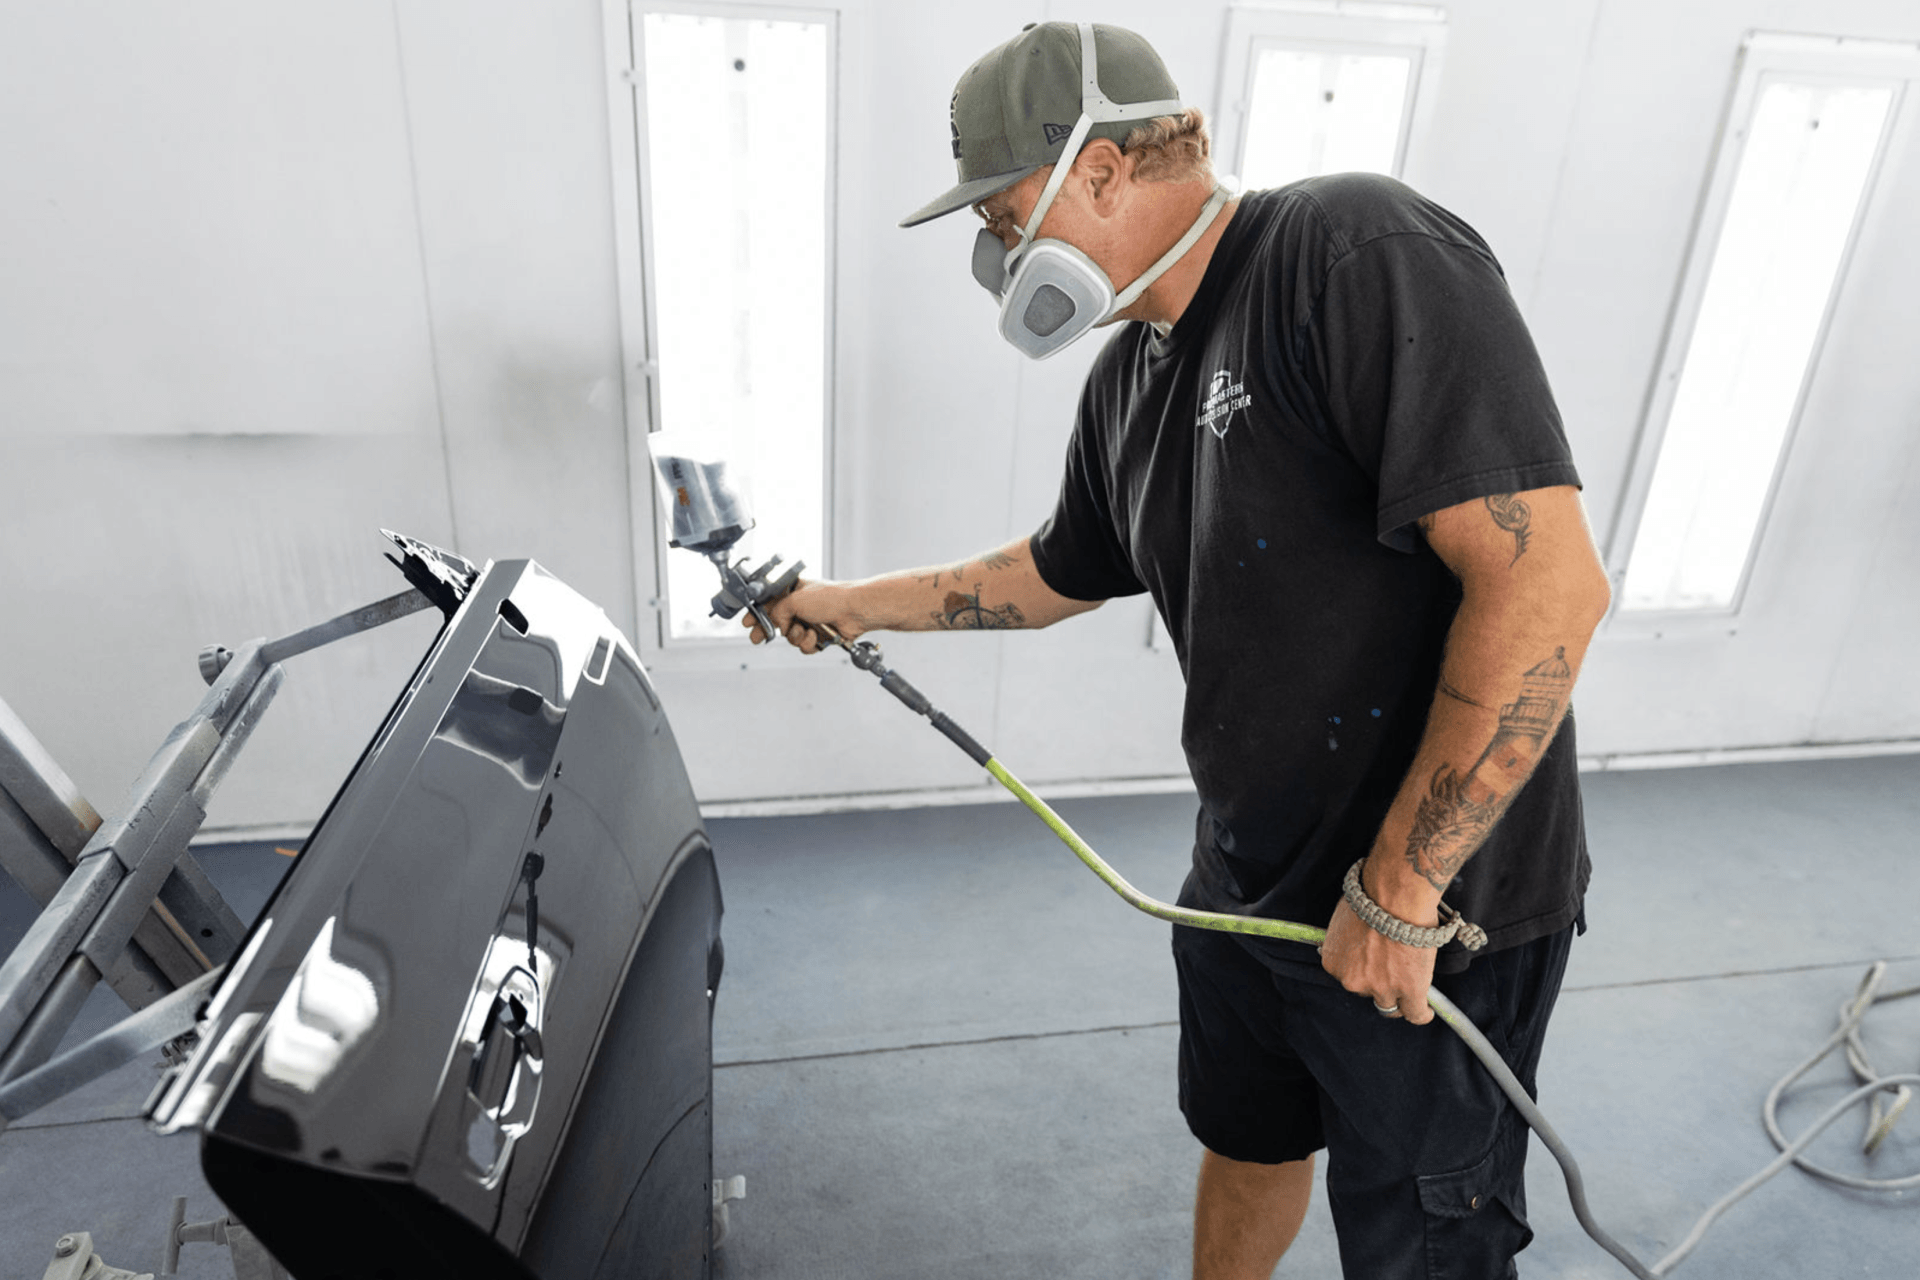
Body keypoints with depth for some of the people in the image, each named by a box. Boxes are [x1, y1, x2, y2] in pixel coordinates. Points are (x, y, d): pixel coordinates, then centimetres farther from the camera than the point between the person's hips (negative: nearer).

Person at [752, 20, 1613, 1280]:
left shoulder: (1356, 250, -23)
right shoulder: (1129, 381, 4)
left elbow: (1547, 582, -29)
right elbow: (1058, 571, 20)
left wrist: (1398, 892, -24)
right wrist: (854, 603, 23)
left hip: (1437, 911, -7)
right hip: (1245, 883, 7)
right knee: (1246, 1145, 27)